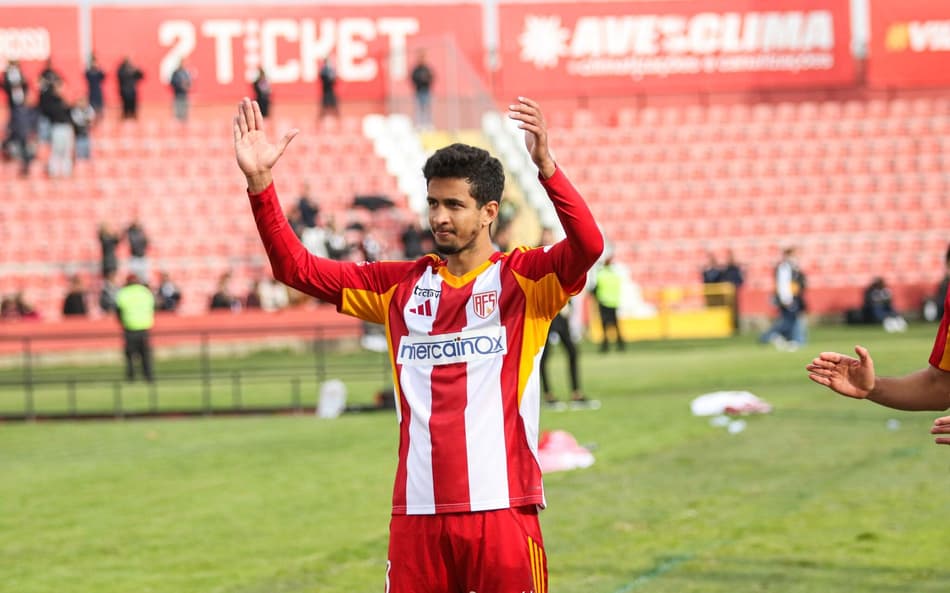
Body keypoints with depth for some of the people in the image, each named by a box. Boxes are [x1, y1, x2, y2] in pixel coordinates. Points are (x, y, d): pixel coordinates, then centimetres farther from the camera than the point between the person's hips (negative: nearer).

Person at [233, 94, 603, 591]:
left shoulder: (523, 279, 2)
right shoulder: (400, 286, 13)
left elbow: (588, 246, -17)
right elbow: (295, 267, 12)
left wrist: (546, 167, -31)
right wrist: (259, 183, 1)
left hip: (500, 508, -3)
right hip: (418, 515, 3)